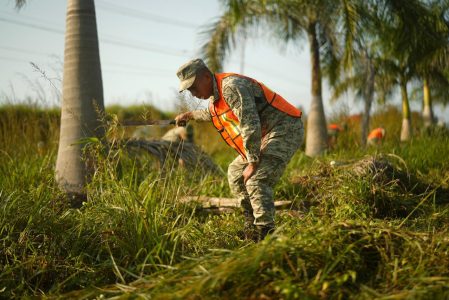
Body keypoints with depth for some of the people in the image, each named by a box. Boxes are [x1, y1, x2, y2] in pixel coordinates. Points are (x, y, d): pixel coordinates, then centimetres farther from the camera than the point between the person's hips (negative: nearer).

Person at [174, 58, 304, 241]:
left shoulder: (231, 87, -21)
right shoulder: (214, 96, 11)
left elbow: (251, 126, -28)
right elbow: (214, 114, 39)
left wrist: (252, 163, -22)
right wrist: (190, 115, 48)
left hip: (285, 130, -10)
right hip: (267, 136, 11)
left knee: (256, 180, -23)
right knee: (235, 172, 16)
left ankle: (265, 232, -20)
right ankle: (251, 223, 24)